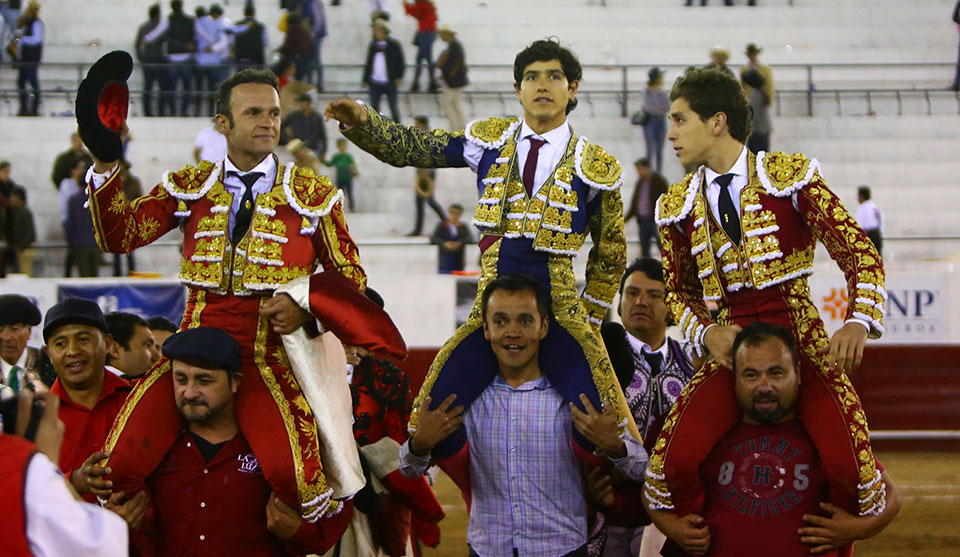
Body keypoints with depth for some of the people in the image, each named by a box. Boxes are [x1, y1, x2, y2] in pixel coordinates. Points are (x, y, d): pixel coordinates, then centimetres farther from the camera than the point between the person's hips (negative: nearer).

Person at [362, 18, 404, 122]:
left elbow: (401, 62, -4)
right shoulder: (373, 45, 7)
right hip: (375, 82, 4)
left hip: (390, 82, -4)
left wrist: (399, 77, -15)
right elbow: (368, 63, 14)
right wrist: (365, 79, 13)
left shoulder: (394, 44, -5)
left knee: (393, 107, 7)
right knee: (374, 107, 4)